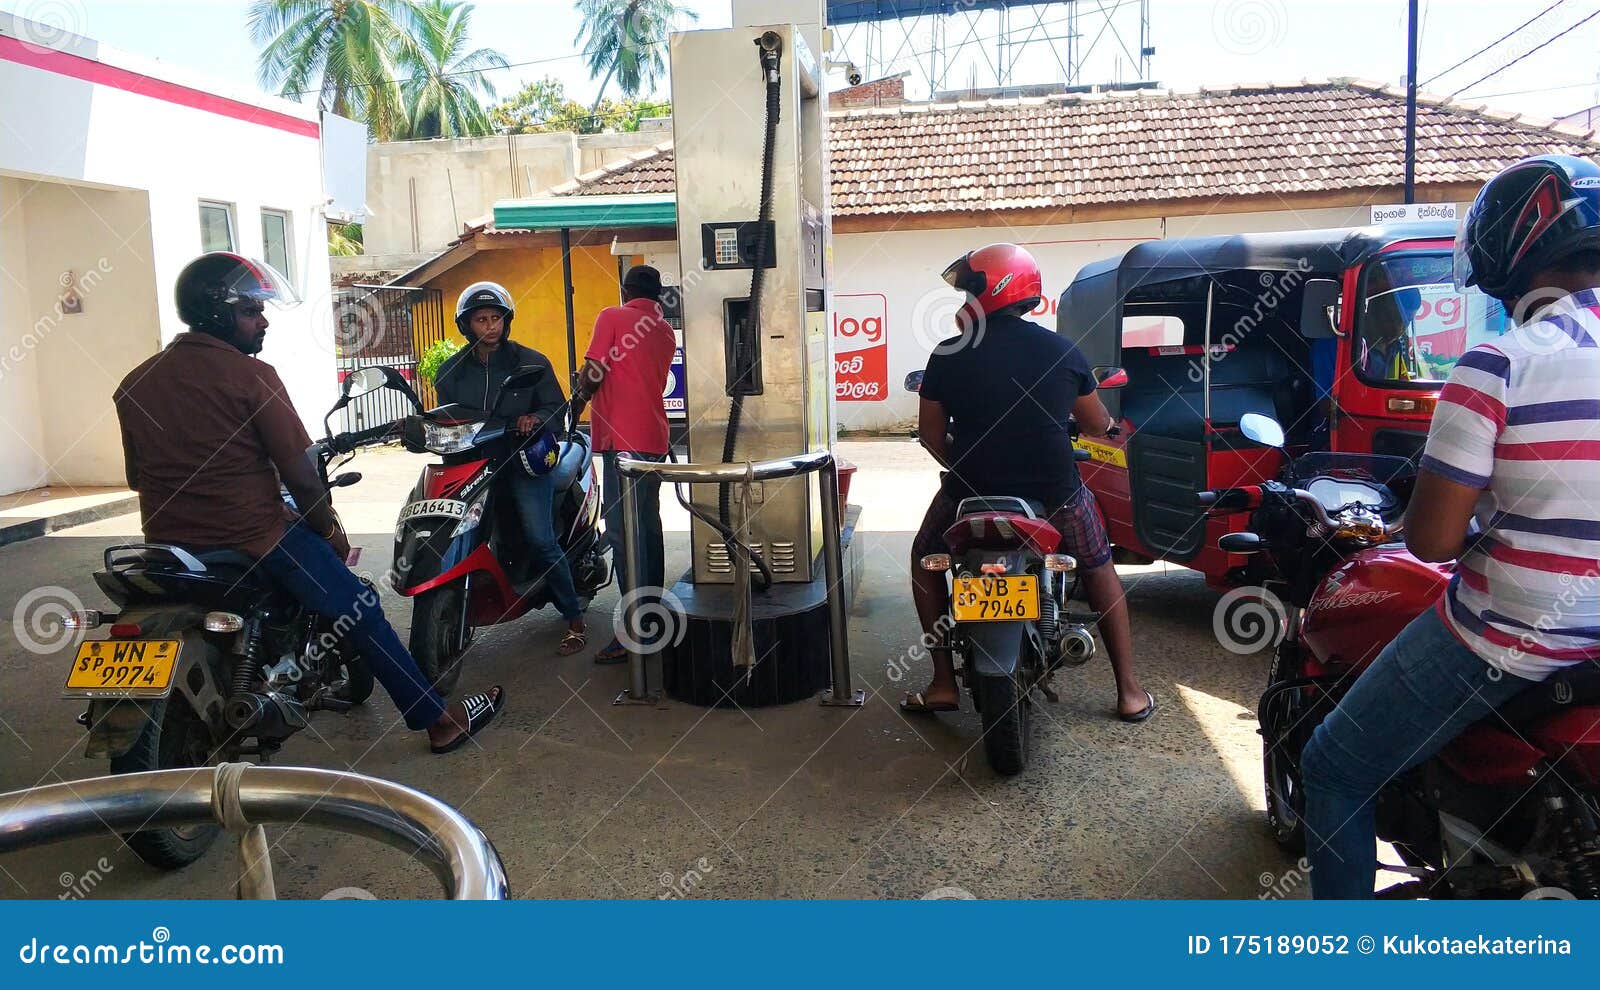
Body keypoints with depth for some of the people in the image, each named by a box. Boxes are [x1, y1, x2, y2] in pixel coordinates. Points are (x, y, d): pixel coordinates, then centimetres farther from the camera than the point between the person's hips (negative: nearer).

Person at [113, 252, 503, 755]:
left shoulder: (135, 384, 6)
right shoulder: (250, 375, -13)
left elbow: (137, 477, 13)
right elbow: (298, 473, -13)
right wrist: (331, 528, 2)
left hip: (168, 543, 7)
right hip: (253, 538, -7)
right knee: (359, 610, 6)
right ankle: (437, 719, 11)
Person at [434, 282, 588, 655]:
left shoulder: (531, 362, 5)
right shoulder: (451, 371, 13)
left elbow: (557, 409, 2)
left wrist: (536, 419, -19)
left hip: (523, 460, -3)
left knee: (540, 540, -16)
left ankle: (575, 619, -4)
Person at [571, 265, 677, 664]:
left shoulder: (612, 317, -4)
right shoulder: (666, 332, 16)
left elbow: (592, 374, -10)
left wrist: (580, 396, 10)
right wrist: (592, 387, 23)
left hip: (622, 437, -8)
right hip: (654, 435, 8)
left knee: (622, 528, -9)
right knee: (648, 522, 16)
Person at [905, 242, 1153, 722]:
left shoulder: (948, 356, -6)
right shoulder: (1063, 352, -2)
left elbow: (930, 434, 2)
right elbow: (1098, 425, 9)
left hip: (971, 495, -1)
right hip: (1056, 495, 1)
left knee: (925, 559, 25)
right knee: (1100, 572, 25)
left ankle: (943, 684, 19)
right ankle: (1129, 692, 25)